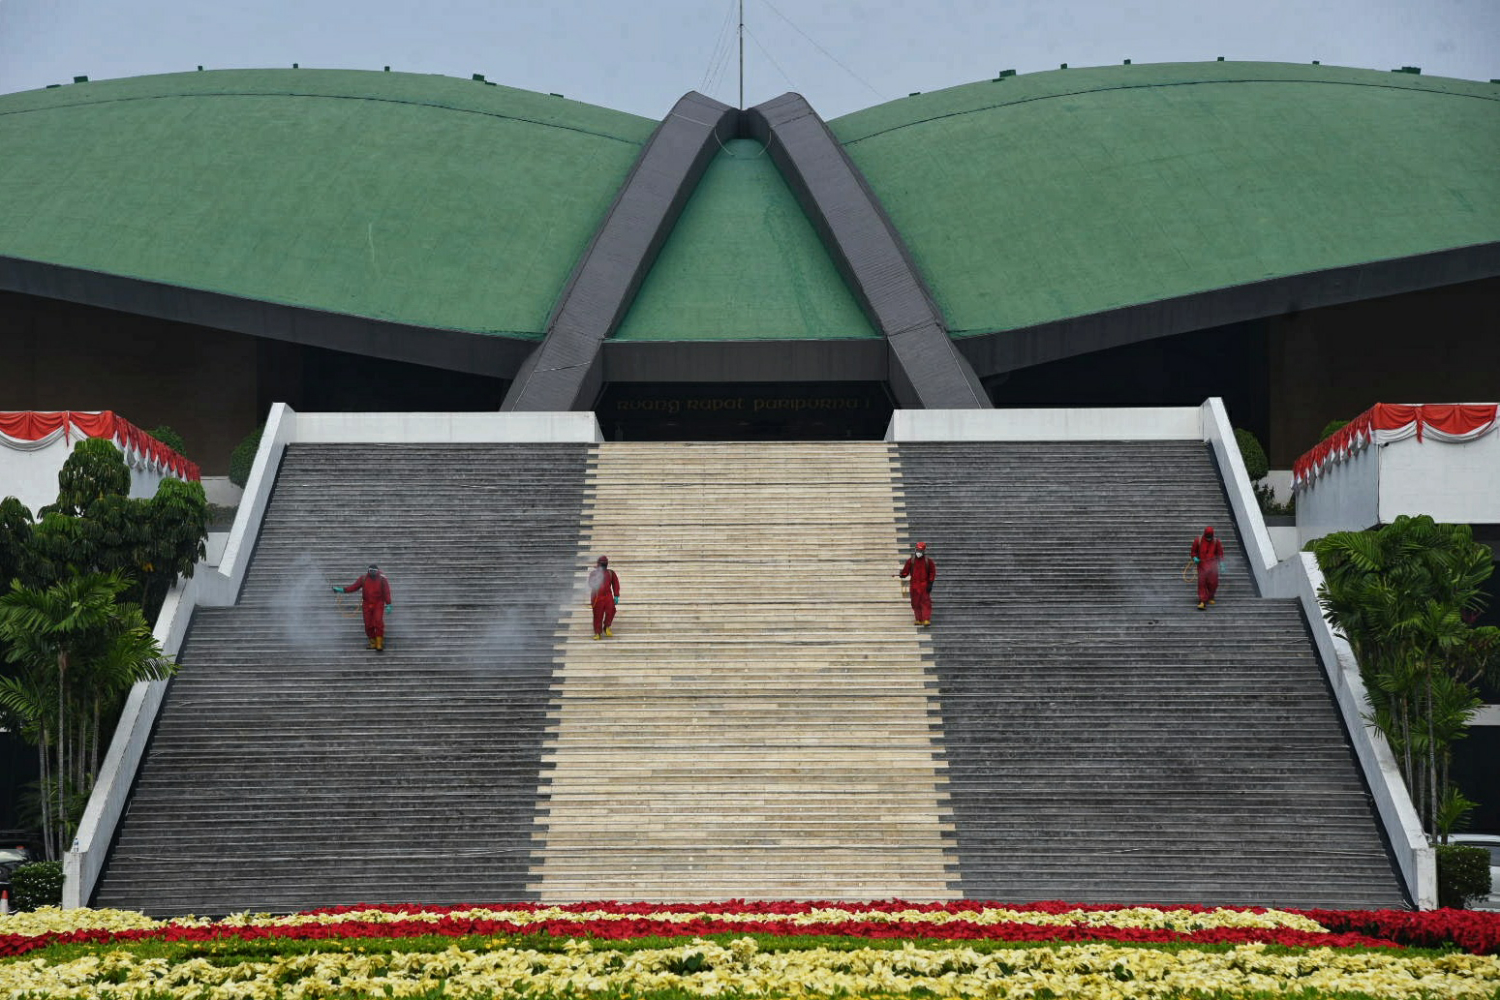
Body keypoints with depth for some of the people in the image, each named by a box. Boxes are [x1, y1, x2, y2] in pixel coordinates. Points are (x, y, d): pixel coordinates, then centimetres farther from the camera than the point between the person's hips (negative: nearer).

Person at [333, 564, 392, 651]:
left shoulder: (382, 579, -5)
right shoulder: (363, 579, 2)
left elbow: (386, 592, -7)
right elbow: (354, 586, 0)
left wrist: (388, 604, -12)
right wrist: (342, 590, -9)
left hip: (378, 604, -3)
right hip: (367, 604, 3)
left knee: (378, 623, -16)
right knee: (368, 625, 2)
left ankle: (379, 645, -13)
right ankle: (373, 643, 17)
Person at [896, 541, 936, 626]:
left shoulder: (928, 561, 2)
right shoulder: (911, 561, 5)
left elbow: (932, 572, 2)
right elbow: (905, 571, 2)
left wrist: (930, 583, -6)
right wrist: (902, 575, -21)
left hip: (924, 585, -2)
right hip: (914, 585, 2)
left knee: (926, 602, -8)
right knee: (915, 603, 4)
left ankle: (926, 620, -9)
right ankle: (919, 620, 13)